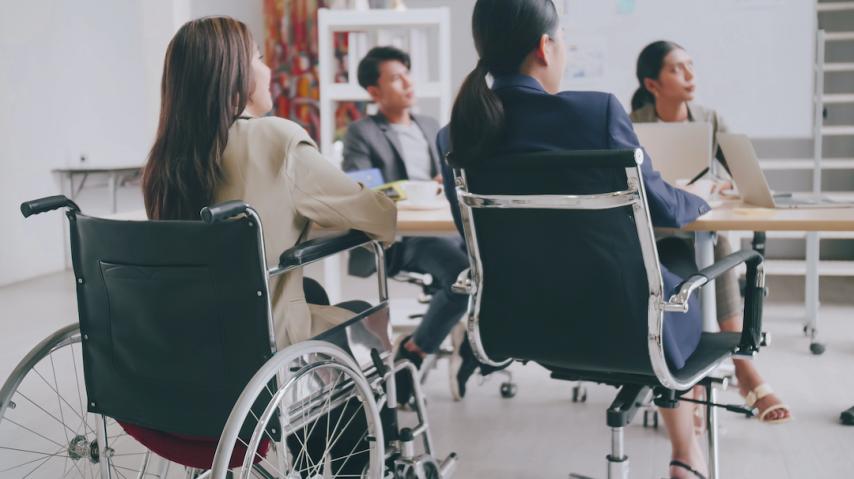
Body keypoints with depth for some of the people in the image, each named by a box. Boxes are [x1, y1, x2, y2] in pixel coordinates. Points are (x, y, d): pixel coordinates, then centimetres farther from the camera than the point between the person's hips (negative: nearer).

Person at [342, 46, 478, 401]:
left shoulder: (431, 127, 25)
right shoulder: (362, 134, 5)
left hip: (448, 226, 6)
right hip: (403, 237, -6)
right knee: (465, 274, -33)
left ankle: (470, 358, -5)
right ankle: (411, 353, -9)